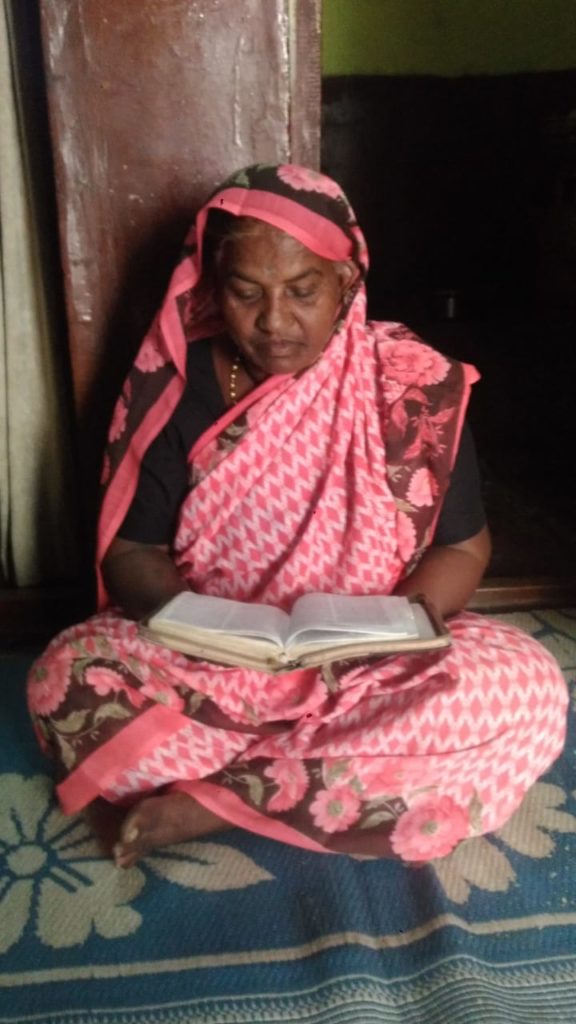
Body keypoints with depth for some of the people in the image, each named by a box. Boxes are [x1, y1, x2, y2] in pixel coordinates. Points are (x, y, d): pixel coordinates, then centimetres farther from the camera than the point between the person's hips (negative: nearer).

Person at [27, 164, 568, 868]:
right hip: (209, 664, 0)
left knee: (525, 690, -27)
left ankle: (211, 801, -21)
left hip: (369, 666, 1)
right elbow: (131, 551, -2)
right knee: (65, 677, -25)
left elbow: (462, 546, 1)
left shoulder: (414, 386, -6)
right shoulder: (179, 388, -4)